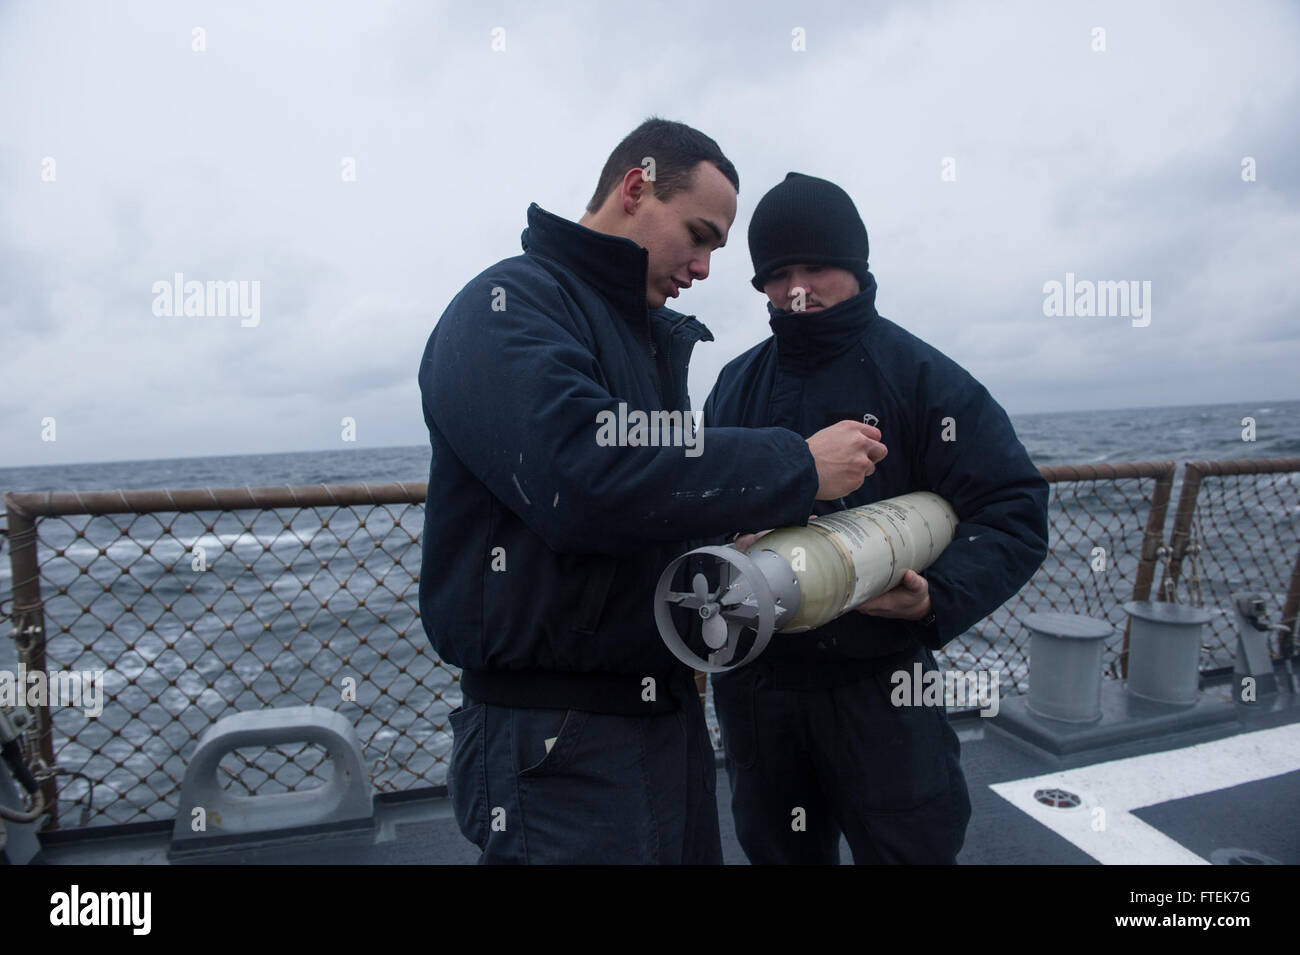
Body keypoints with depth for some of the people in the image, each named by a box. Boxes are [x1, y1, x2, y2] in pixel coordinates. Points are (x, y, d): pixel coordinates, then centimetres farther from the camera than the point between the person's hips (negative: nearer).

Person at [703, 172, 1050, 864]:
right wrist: (725, 550, -18)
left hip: (879, 682, -3)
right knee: (778, 850, 21)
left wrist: (938, 598, -23)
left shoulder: (922, 376, -4)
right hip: (752, 682, 4)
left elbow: (1013, 509, -8)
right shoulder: (735, 386, 6)